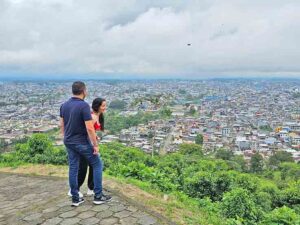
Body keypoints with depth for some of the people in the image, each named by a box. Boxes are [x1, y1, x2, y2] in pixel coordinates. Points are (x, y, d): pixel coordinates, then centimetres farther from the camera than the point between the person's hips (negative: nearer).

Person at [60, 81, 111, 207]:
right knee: (97, 164, 7)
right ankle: (98, 196, 10)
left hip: (69, 142, 7)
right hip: (82, 142, -7)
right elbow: (89, 128, -23)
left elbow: (62, 125, 10)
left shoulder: (64, 105, 3)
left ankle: (75, 198, 17)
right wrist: (95, 145, -16)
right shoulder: (84, 105, -20)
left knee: (73, 168, 11)